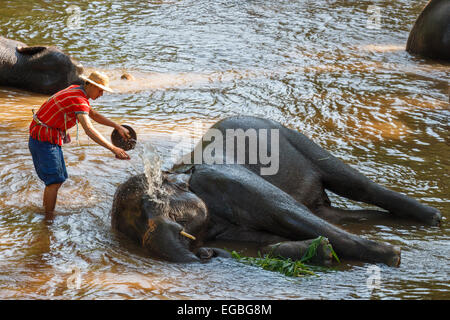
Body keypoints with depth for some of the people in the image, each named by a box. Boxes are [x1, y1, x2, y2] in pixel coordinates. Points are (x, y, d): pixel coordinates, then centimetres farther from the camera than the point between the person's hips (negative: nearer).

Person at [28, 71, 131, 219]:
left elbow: (94, 115, 20)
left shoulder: (76, 90, 10)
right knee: (55, 180, -11)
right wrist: (113, 149, -39)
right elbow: (89, 130, -35)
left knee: (58, 178, 15)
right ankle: (49, 219, -8)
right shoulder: (79, 101, -23)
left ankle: (46, 211, 23)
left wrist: (118, 126, 9)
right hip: (44, 139, -10)